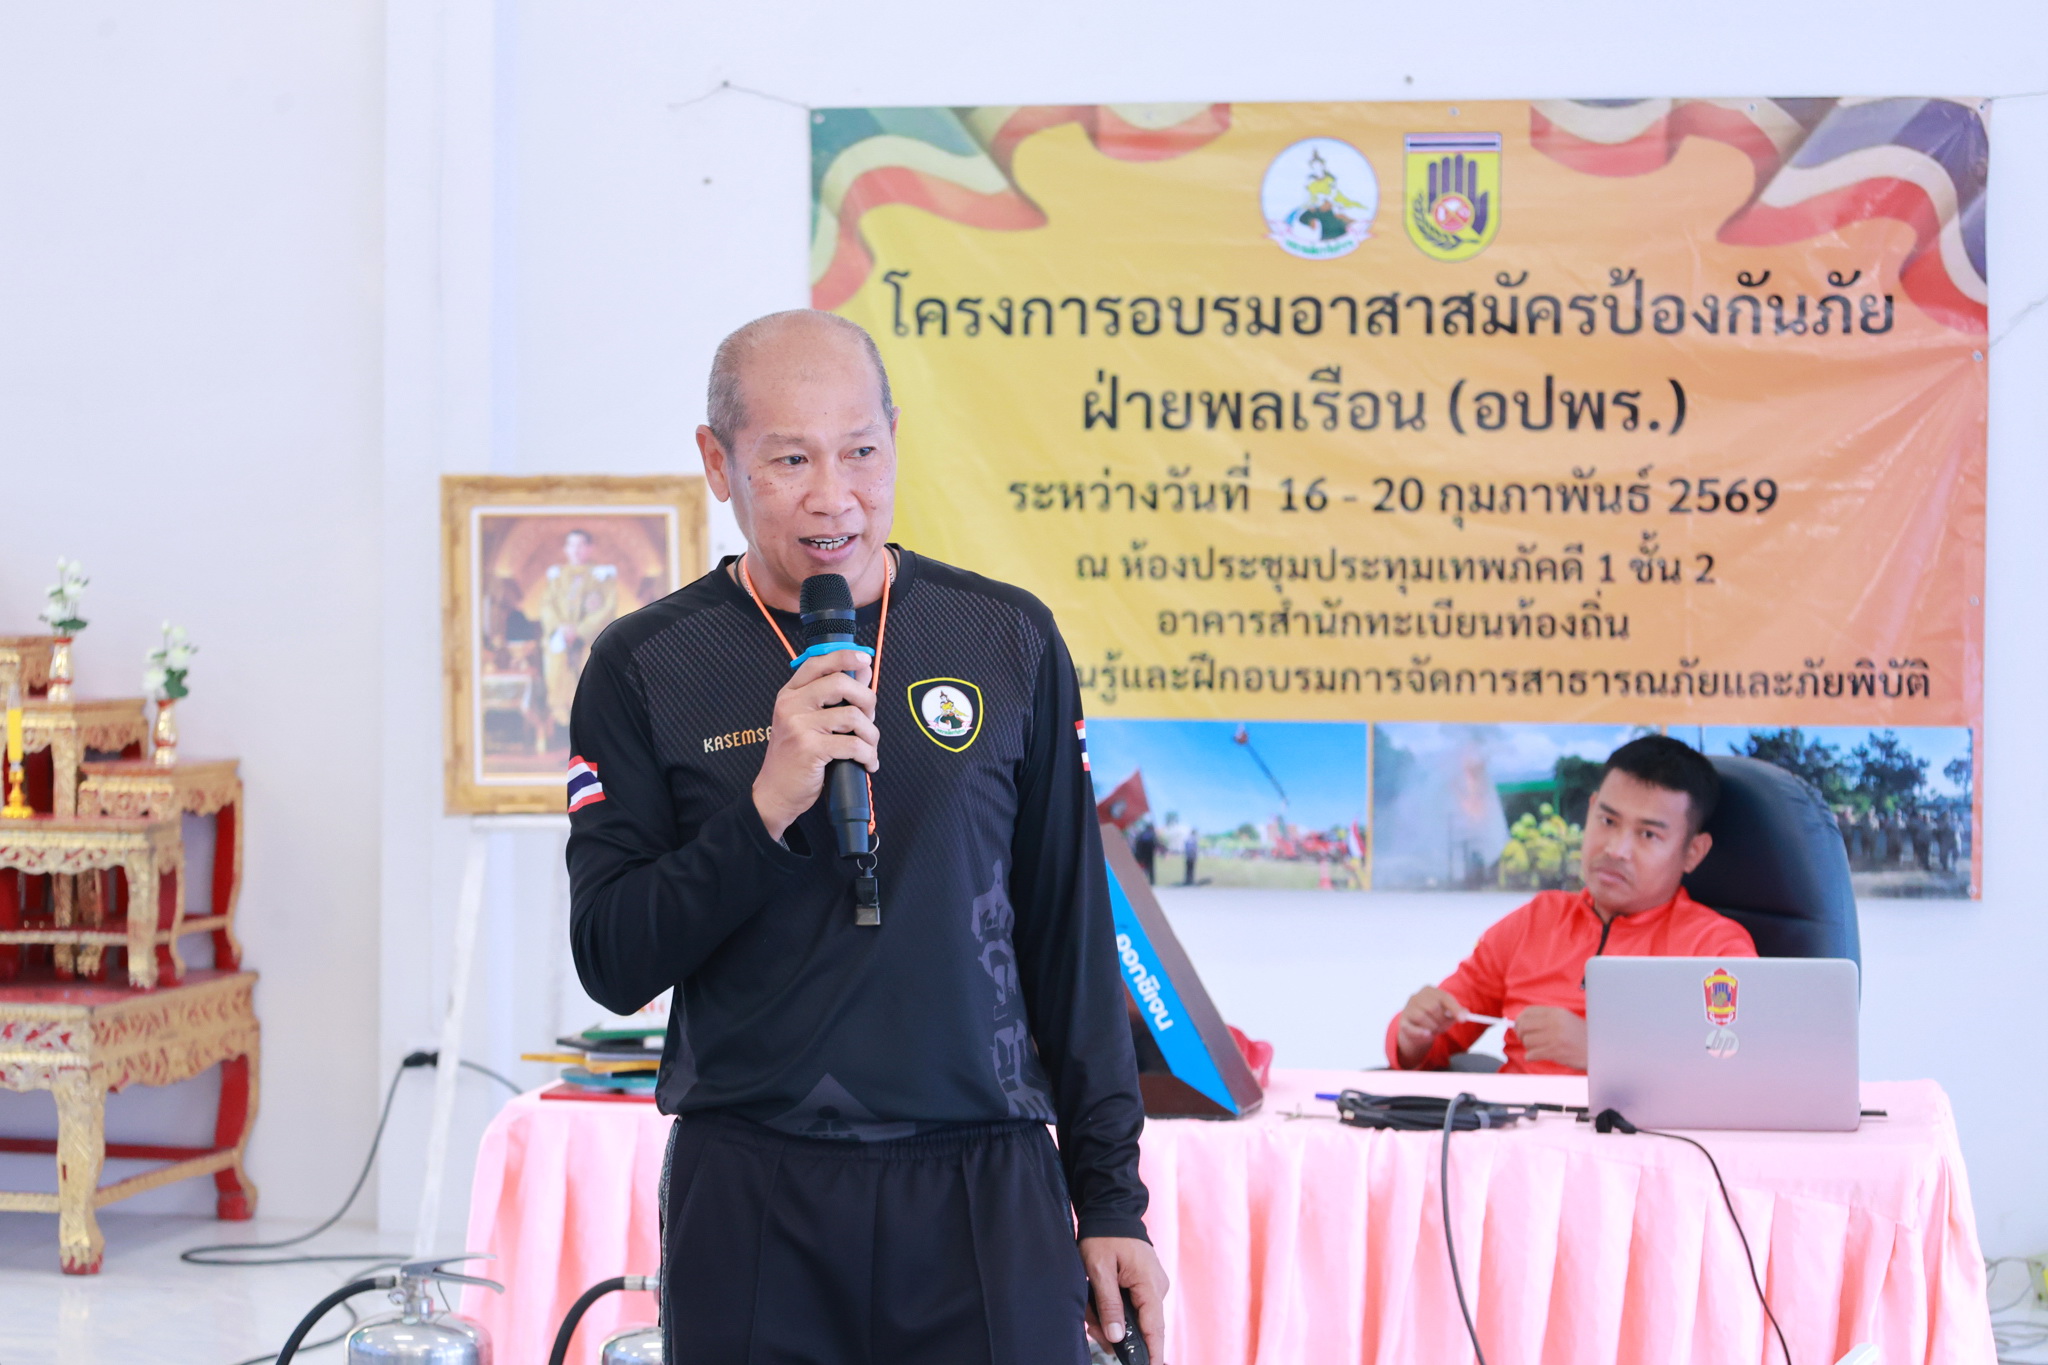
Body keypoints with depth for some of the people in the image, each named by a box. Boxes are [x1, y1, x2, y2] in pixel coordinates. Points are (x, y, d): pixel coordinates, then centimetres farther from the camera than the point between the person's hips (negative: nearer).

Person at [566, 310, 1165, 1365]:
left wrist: (1111, 1199, 6)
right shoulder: (645, 666, 1)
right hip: (750, 1200, -1)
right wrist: (767, 809, -17)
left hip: (985, 1195, 1)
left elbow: (1070, 940, 9)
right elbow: (612, 963, -4)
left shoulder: (1008, 642, 6)